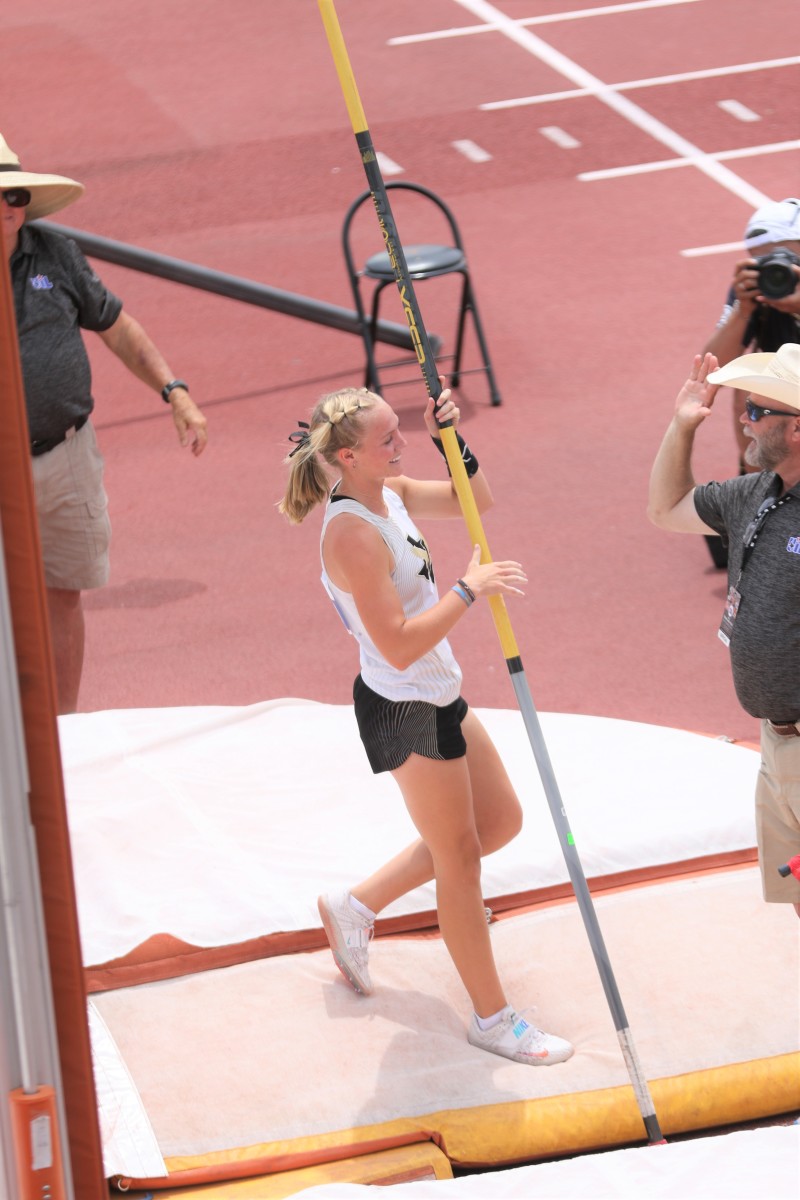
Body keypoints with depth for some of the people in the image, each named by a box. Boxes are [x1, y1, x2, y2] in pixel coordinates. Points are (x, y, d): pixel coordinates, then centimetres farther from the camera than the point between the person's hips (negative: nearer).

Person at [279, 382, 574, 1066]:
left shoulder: (391, 494, 1)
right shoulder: (353, 533, -27)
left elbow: (477, 501, 14)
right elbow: (399, 646, -31)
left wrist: (451, 441, -2)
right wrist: (469, 590, -28)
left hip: (438, 698, 10)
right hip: (404, 710, -10)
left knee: (501, 821, 22)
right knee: (460, 859, 4)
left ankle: (357, 907, 33)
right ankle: (493, 1019, 19)